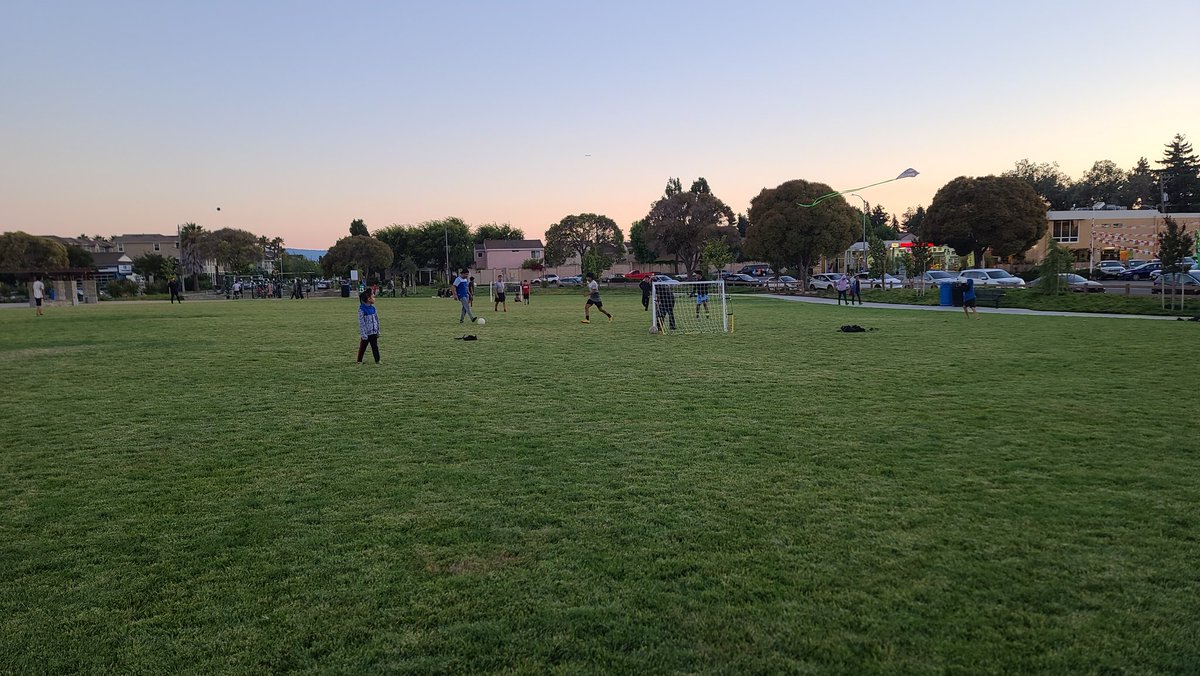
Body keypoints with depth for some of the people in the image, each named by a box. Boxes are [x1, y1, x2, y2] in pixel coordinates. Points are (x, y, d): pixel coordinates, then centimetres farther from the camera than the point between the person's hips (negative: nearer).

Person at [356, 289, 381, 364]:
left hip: (373, 332, 5)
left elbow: (376, 319, 13)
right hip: (366, 333, -5)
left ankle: (377, 360, 16)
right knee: (362, 347, 7)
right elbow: (361, 323, -16)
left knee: (375, 346, 9)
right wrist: (363, 334, -18)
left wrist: (378, 330, 13)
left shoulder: (373, 308, 4)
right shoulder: (362, 309, -15)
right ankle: (359, 360, 19)